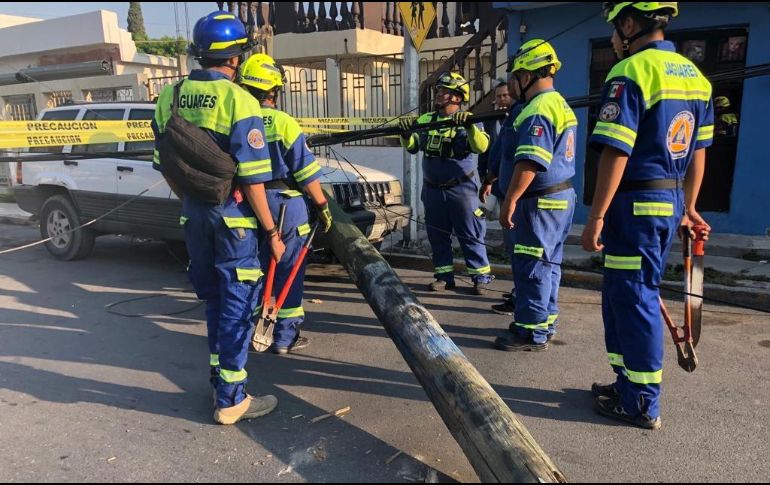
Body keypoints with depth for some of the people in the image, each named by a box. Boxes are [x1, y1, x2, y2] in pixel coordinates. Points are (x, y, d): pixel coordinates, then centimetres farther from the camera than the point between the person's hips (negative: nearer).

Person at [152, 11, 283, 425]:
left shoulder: (170, 97, 6)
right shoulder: (239, 101, -14)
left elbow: (165, 166, 12)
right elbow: (251, 178, -16)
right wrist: (271, 232, -9)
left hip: (193, 213, 6)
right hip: (231, 215, -6)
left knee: (215, 298, 21)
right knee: (237, 303, 4)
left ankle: (219, 374, 35)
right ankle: (231, 399, 11)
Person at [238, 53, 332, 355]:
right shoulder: (283, 124, -11)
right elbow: (307, 173, -11)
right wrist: (322, 206, -1)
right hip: (285, 205, -4)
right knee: (289, 273, 7)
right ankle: (285, 338, 13)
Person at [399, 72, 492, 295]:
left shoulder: (466, 121, -5)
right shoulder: (426, 119, 8)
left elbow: (481, 146, -20)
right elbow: (412, 146, 7)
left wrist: (469, 126, -35)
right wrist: (406, 134, -13)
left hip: (461, 189, -5)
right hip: (432, 190, 5)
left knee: (470, 236, 0)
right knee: (437, 236, 11)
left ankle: (481, 277, 10)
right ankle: (444, 276, 23)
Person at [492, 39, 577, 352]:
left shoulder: (538, 110, -17)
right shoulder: (560, 105, 17)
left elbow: (529, 163, -26)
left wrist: (510, 201, -23)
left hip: (541, 202, -11)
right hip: (559, 197, 11)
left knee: (531, 267, -4)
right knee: (547, 265, 16)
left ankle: (532, 333, 3)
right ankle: (544, 321, 27)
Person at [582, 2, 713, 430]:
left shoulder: (631, 72, -13)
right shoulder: (695, 75, 14)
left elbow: (616, 153, -19)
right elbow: (699, 152, 16)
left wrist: (597, 217, -16)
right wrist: (688, 207, 23)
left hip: (636, 203, -8)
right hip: (671, 202, 9)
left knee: (634, 299, 1)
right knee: (624, 294, 18)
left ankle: (642, 404, 13)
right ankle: (630, 383, 29)